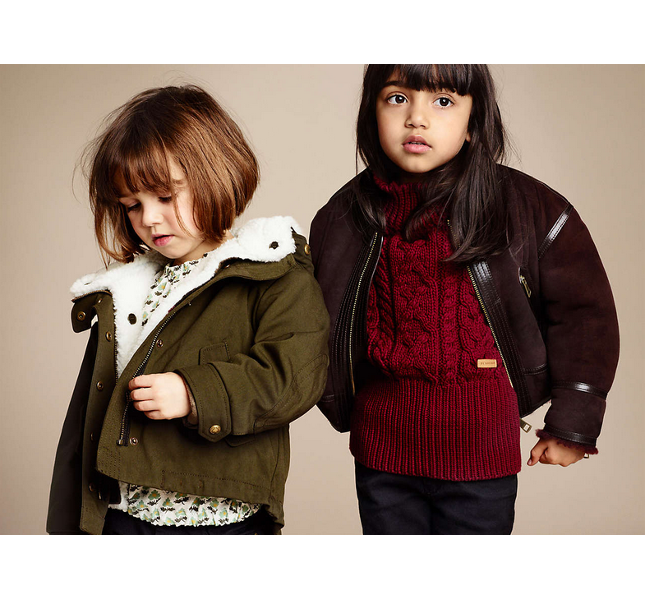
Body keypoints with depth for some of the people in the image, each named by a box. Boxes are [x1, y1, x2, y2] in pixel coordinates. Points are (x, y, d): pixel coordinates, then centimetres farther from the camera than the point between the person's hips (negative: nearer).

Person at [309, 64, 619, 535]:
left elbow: (583, 311, 0)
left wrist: (572, 425, 1)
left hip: (482, 459, -2)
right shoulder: (344, 217, 1)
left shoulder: (527, 208, -7)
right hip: (381, 452, 3)